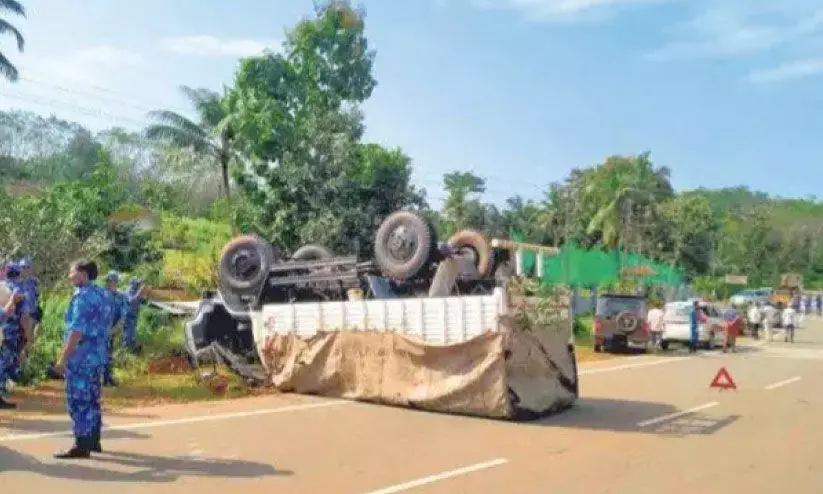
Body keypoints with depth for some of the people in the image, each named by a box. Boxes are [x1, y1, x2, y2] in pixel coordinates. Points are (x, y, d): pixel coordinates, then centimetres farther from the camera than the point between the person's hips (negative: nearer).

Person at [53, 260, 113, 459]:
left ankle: (82, 447, -2)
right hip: (97, 354, 10)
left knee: (78, 400, -4)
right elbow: (105, 325, 18)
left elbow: (77, 331, -22)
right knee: (91, 399, 15)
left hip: (81, 356, -10)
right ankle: (93, 441, 23)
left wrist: (63, 358, -22)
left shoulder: (82, 296, -16)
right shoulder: (101, 293, 13)